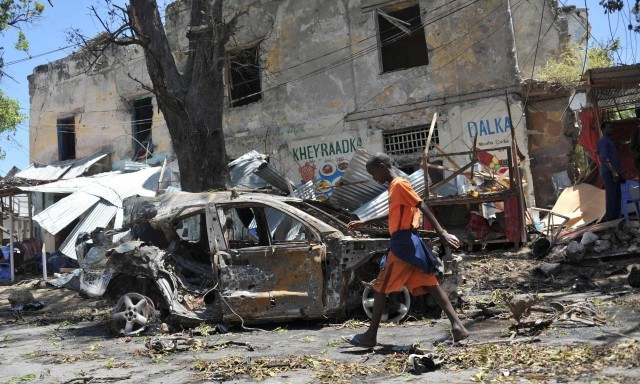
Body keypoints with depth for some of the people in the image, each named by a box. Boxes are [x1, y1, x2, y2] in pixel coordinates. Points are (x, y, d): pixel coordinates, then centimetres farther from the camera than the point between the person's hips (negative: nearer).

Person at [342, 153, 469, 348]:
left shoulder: (400, 184, -10)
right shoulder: (395, 186, 19)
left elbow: (423, 207, -18)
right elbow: (391, 213, 34)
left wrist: (442, 233, -25)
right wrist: (364, 223, 41)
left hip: (403, 243, -9)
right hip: (406, 243, 9)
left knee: (380, 287, -1)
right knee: (430, 285, 4)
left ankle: (370, 336, 6)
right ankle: (457, 326, -1)